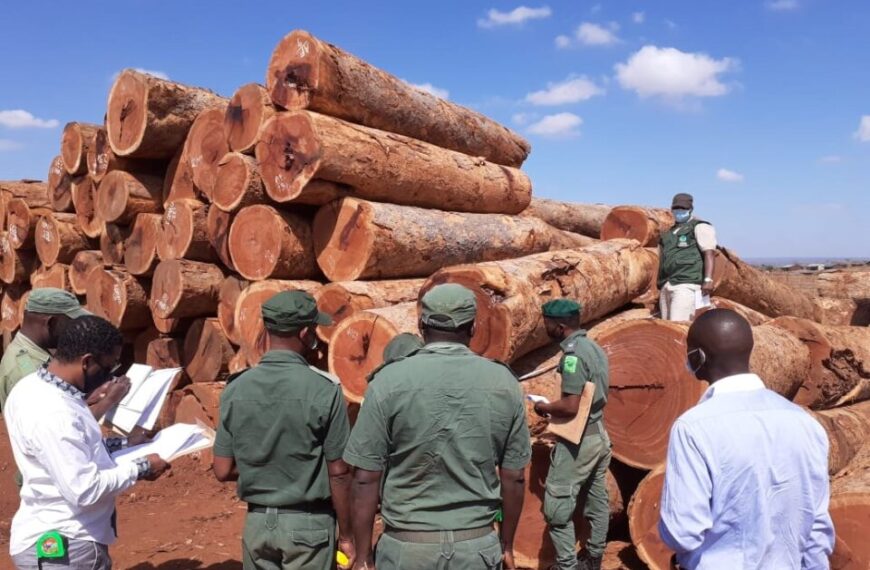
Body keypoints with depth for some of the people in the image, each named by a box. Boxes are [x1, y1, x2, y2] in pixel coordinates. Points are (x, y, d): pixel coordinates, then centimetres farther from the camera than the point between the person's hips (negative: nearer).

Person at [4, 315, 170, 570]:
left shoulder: (33, 388, 3)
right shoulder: (52, 413, -29)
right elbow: (85, 489, -29)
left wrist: (123, 444, 9)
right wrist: (141, 468, -16)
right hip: (63, 548, -10)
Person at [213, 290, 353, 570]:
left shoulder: (235, 389, -4)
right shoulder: (324, 389, -16)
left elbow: (223, 471, 0)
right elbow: (338, 472, -12)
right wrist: (347, 534, -1)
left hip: (257, 522, 4)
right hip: (308, 524, -4)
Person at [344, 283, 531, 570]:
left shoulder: (389, 381, -12)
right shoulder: (503, 382, -5)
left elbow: (366, 478, -10)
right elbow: (514, 477, 0)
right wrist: (506, 545, 14)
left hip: (407, 546, -2)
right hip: (477, 546, 2)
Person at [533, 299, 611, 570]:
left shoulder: (573, 354, -21)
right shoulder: (594, 348, 8)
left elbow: (570, 407, -26)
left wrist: (543, 407, -9)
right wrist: (553, 407, 15)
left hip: (578, 441, -10)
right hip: (599, 435, 10)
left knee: (557, 508, 0)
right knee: (598, 503, 19)